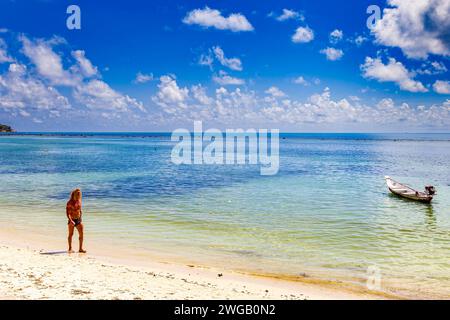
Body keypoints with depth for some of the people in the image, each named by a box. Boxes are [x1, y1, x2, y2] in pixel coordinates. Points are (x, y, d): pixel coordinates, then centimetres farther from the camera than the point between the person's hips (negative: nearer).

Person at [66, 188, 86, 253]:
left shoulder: (79, 201, 6)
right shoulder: (70, 202, -11)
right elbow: (67, 212, -16)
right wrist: (70, 220, -27)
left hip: (78, 220, 5)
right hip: (72, 220, -5)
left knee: (81, 234, -3)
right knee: (71, 234, 6)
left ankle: (81, 249, 3)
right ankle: (70, 249, 18)